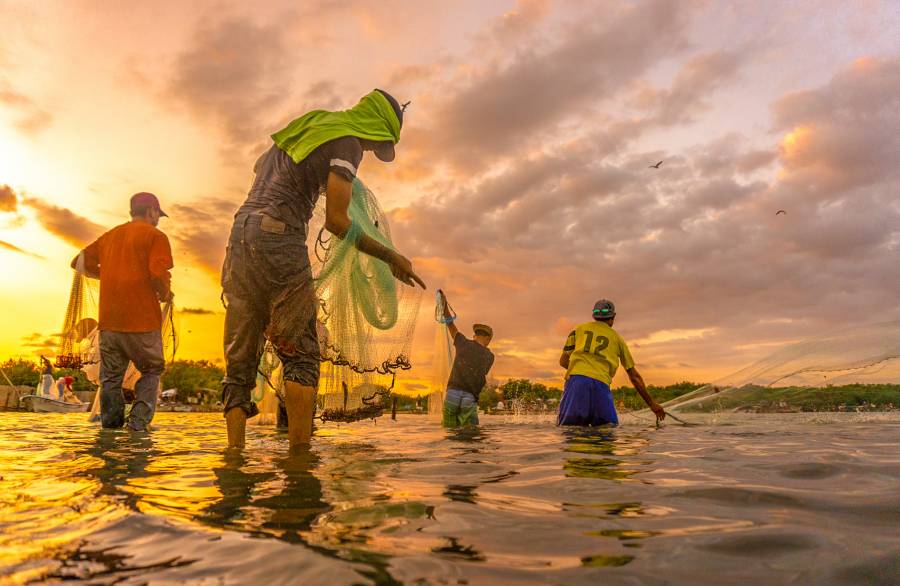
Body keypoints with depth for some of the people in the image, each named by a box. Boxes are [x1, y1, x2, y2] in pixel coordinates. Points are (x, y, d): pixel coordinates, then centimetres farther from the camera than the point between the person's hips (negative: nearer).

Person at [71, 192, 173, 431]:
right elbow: (158, 274, -15)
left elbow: (80, 262, 20)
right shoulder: (155, 235, -1)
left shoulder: (110, 235, 18)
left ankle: (110, 422, 6)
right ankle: (139, 418, -2)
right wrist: (165, 294, 3)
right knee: (151, 371, 12)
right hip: (143, 319, -4)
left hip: (109, 320, 4)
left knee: (111, 377, 14)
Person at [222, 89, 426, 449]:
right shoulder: (348, 141, -1)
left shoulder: (309, 124, 24)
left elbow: (259, 166, 39)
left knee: (240, 359, 7)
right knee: (301, 355, -3)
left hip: (241, 233, 8)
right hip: (279, 236, -8)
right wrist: (390, 257, -3)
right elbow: (335, 220, -9)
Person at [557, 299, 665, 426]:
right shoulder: (617, 338, 24)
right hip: (601, 384, 0)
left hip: (576, 379, 0)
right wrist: (652, 403, 33)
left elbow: (563, 361, 20)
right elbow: (634, 376, 26)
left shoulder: (579, 329, 24)